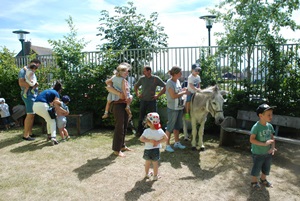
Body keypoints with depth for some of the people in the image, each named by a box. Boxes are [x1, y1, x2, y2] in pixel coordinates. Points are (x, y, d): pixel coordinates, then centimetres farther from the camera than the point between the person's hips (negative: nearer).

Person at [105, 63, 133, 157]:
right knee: (119, 127, -3)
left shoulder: (124, 80, 16)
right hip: (118, 105, -9)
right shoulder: (117, 79, -10)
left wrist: (129, 97, -4)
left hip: (125, 105, 9)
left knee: (124, 127, 16)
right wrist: (119, 93, -24)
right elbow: (108, 87, -24)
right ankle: (116, 149, 7)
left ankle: (122, 145, 30)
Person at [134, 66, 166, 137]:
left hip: (152, 101, -2)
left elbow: (165, 87, -5)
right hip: (143, 101, 2)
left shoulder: (156, 78, -6)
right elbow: (136, 86, 20)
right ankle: (139, 132, 22)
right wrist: (137, 94, 8)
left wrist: (158, 95, -7)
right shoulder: (142, 78, 2)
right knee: (141, 117, 9)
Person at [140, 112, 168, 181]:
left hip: (147, 150, 0)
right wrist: (158, 142, -8)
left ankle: (147, 174, 39)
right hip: (156, 150, 0)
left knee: (147, 162, 20)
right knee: (155, 163, 15)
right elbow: (166, 138, -7)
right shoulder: (160, 131, -13)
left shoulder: (147, 131, -20)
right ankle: (155, 176, 27)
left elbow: (141, 139, -25)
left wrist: (149, 140, -18)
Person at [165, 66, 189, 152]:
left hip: (180, 107, 8)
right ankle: (167, 145, 13)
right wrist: (184, 92, -15)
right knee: (170, 126, 1)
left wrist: (183, 90, 5)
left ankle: (177, 143, 31)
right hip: (173, 108, -8)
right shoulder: (170, 82, -17)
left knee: (177, 126, 17)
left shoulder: (177, 81, 8)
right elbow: (173, 96, -22)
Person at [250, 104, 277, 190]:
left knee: (266, 168, 23)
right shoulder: (256, 127, -23)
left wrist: (272, 147, -10)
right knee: (256, 168, 11)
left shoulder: (270, 126, -4)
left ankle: (263, 180, 49)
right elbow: (252, 139, -24)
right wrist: (264, 144, -29)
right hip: (258, 154, -6)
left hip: (268, 153, 6)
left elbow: (272, 138, 5)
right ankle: (254, 182, 35)